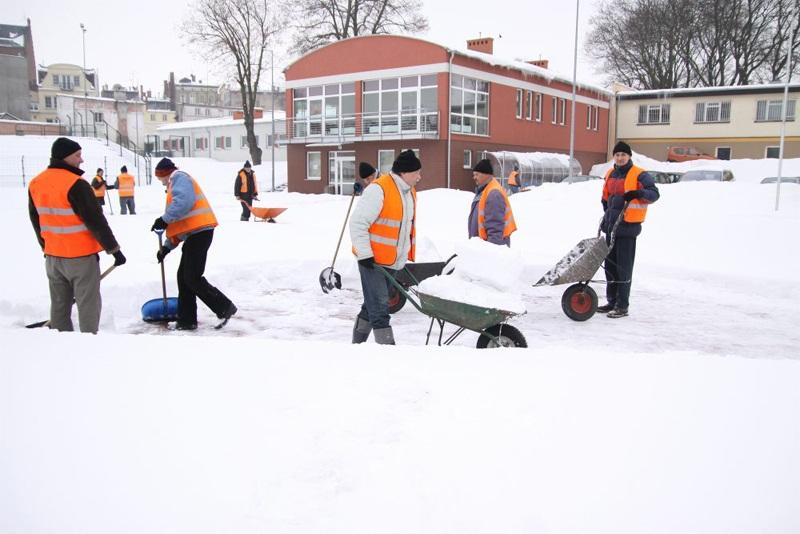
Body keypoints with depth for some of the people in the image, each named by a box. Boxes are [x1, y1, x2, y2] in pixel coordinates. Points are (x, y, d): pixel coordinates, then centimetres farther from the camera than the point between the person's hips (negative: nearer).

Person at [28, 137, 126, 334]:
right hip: (80, 257, -7)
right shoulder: (75, 184, -19)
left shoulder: (36, 183, 5)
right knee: (88, 304, 2)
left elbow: (36, 220, 15)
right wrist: (114, 249, -11)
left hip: (52, 256, 8)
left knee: (59, 304, 16)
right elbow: (96, 221, -19)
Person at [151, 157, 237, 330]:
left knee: (193, 278, -11)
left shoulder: (178, 177, -1)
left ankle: (225, 307, -4)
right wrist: (167, 246, 25)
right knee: (183, 277, 12)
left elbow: (184, 201, -23)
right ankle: (186, 320, 18)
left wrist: (164, 219, -17)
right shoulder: (175, 184, 30)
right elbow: (179, 222, 29)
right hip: (194, 233, 10)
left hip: (199, 231, -10)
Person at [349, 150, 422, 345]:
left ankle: (357, 343, 30)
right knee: (379, 306, -8)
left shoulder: (410, 192, 12)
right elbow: (357, 223, -18)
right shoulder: (378, 189, -17)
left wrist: (408, 255, 20)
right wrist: (365, 254, -19)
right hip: (373, 260, -9)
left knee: (373, 305, 17)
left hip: (393, 262, 9)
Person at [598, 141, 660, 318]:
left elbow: (654, 193, -13)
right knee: (610, 265, 12)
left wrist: (639, 193, -31)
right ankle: (612, 301, 23)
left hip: (627, 227, -7)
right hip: (611, 226, 7)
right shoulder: (610, 174, 15)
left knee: (623, 267, -5)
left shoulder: (639, 175, -7)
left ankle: (622, 306, 1)